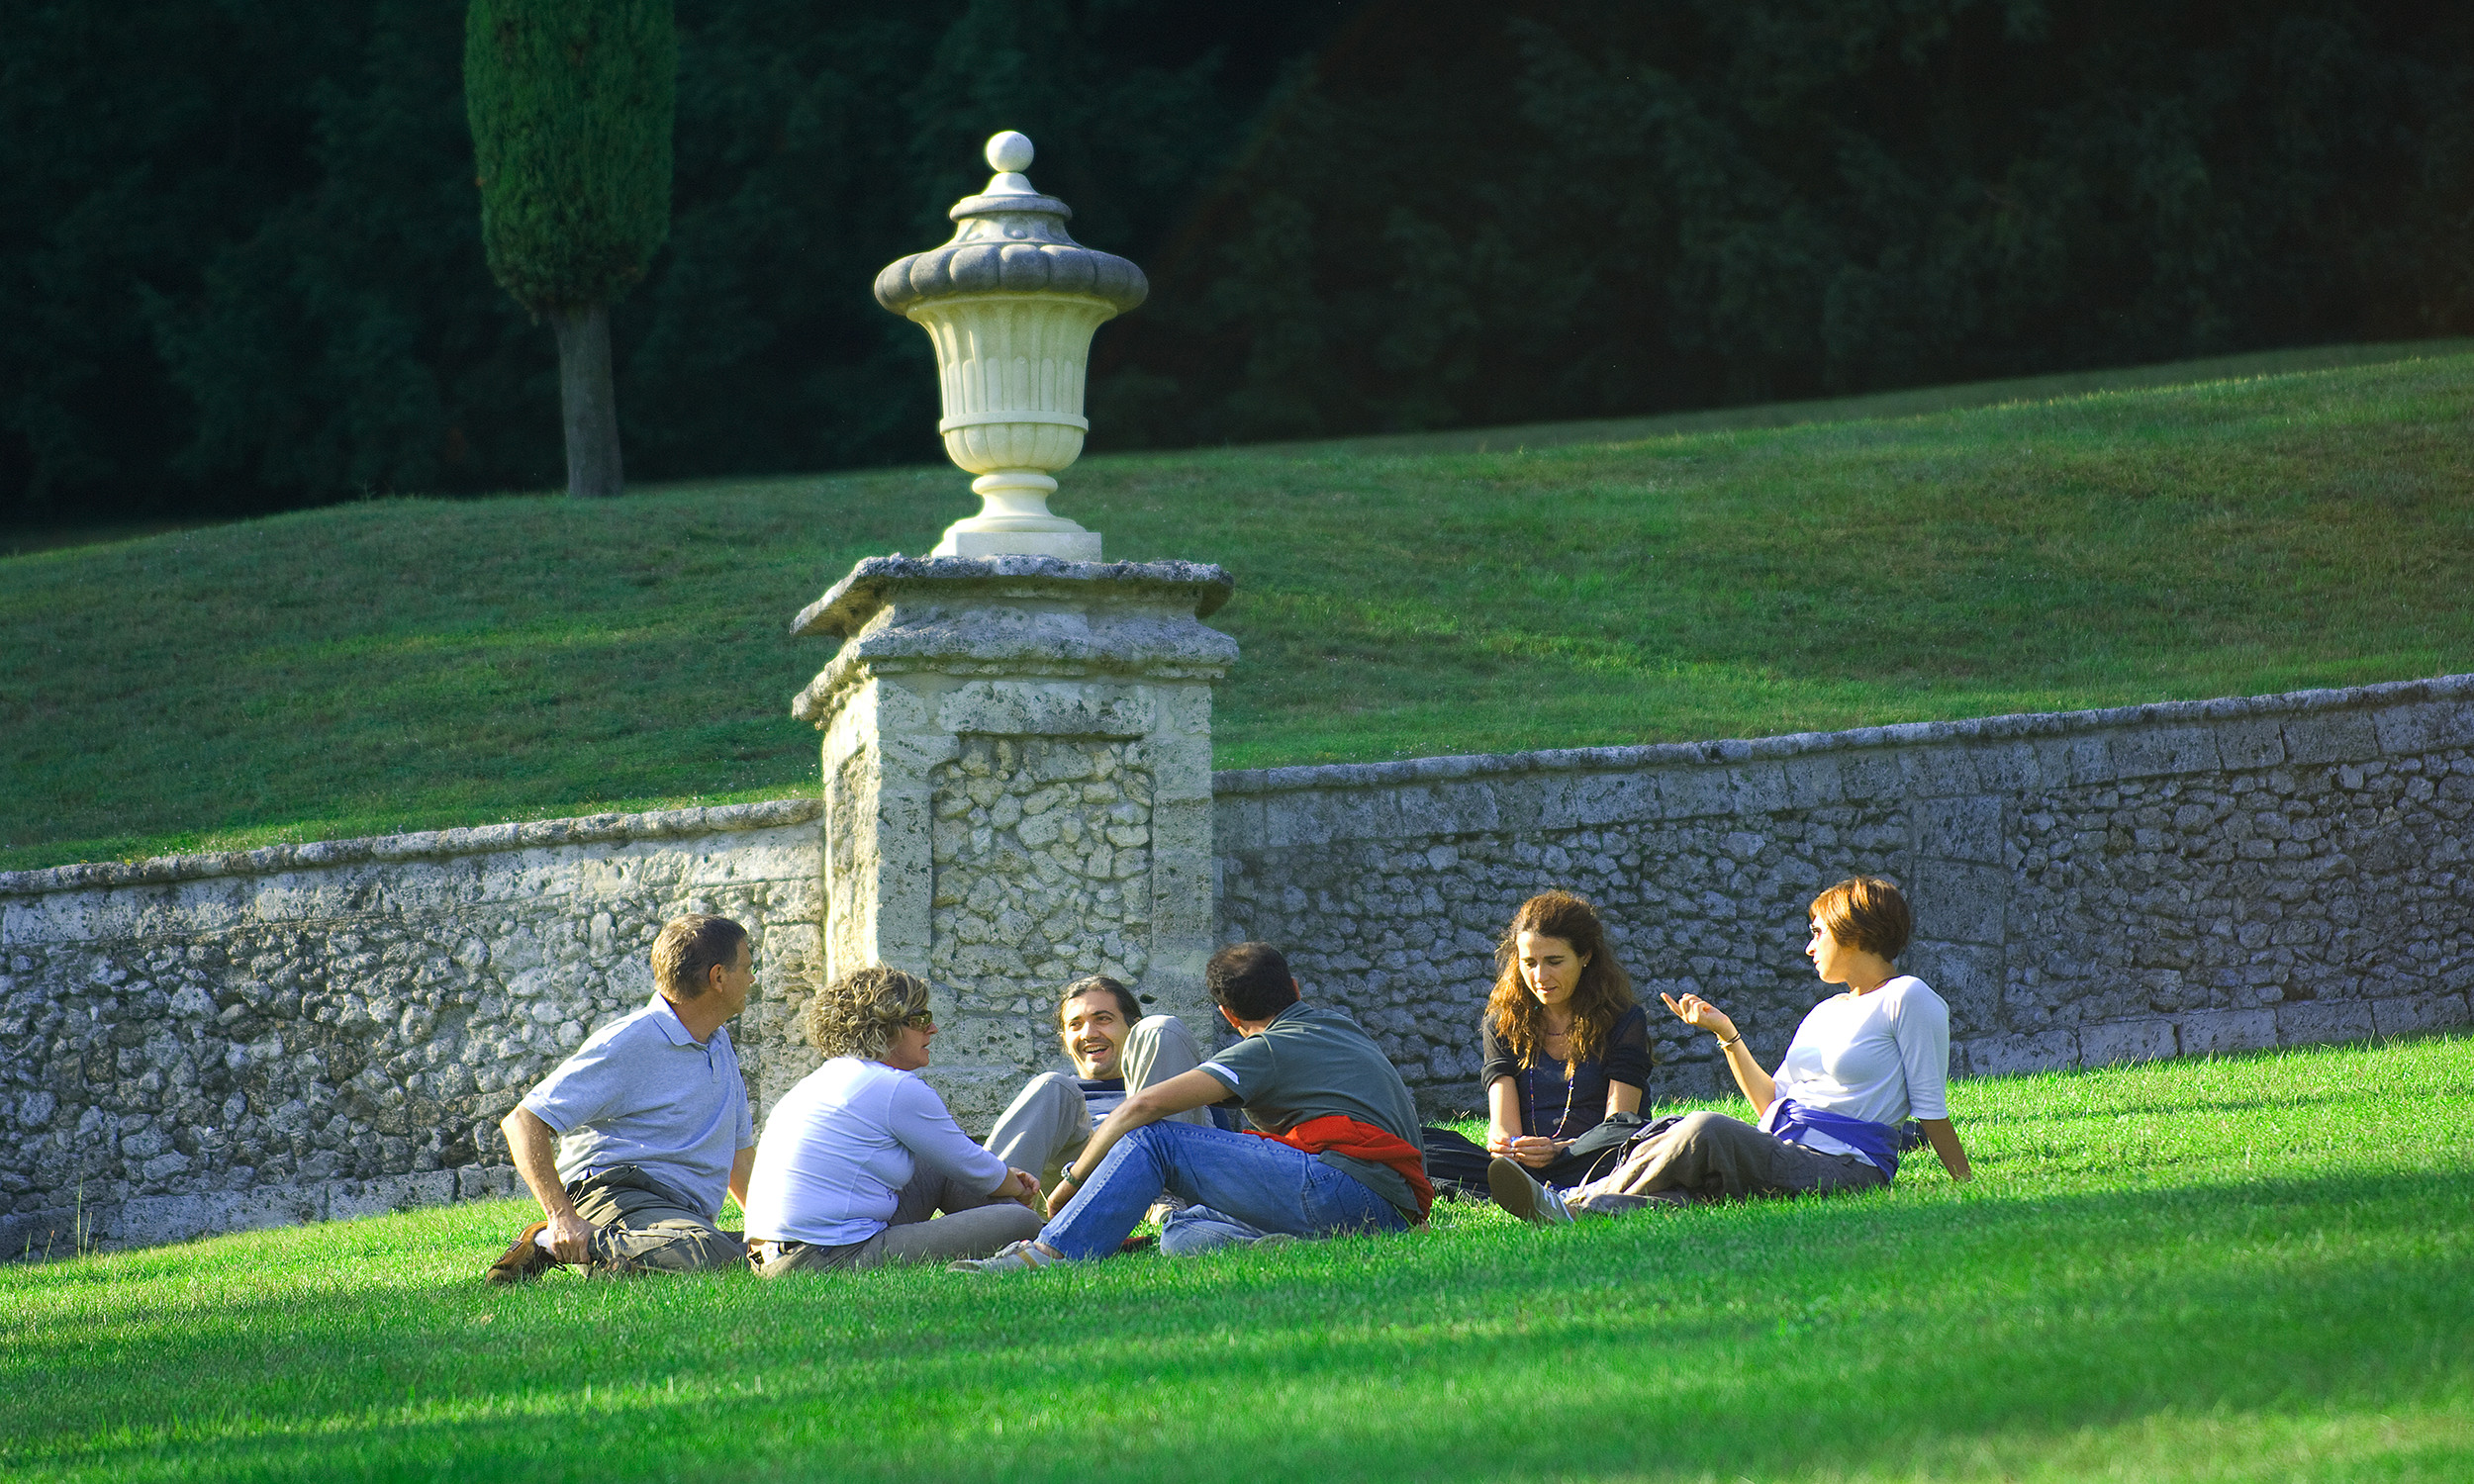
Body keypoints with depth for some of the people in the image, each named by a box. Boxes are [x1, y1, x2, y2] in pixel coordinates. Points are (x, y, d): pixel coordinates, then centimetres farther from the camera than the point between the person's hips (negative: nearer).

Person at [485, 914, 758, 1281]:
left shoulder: (720, 1046, 22)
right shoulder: (627, 1044, -7)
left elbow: (738, 1148, 36)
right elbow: (523, 1122, -12)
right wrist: (563, 1217, -22)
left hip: (688, 1216, 8)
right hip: (614, 1193, -8)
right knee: (706, 1256, -40)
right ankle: (555, 1244, -20)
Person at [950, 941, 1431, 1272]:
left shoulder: (1268, 1050, 5)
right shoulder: (1345, 1030, 30)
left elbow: (1146, 1105, -3)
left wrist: (1072, 1181, 4)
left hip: (1342, 1186, -8)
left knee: (1153, 1139, -4)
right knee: (1181, 1232, 13)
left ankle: (1048, 1255, -20)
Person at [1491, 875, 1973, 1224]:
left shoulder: (1907, 999, 4)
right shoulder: (1824, 1013, 30)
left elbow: (1931, 1107, 2)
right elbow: (1771, 1104, 25)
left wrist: (1968, 1188, -1)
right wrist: (1726, 1033, 22)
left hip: (1842, 1172, -7)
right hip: (1785, 1163, 7)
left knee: (1707, 1130, -32)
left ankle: (1573, 1204, -33)